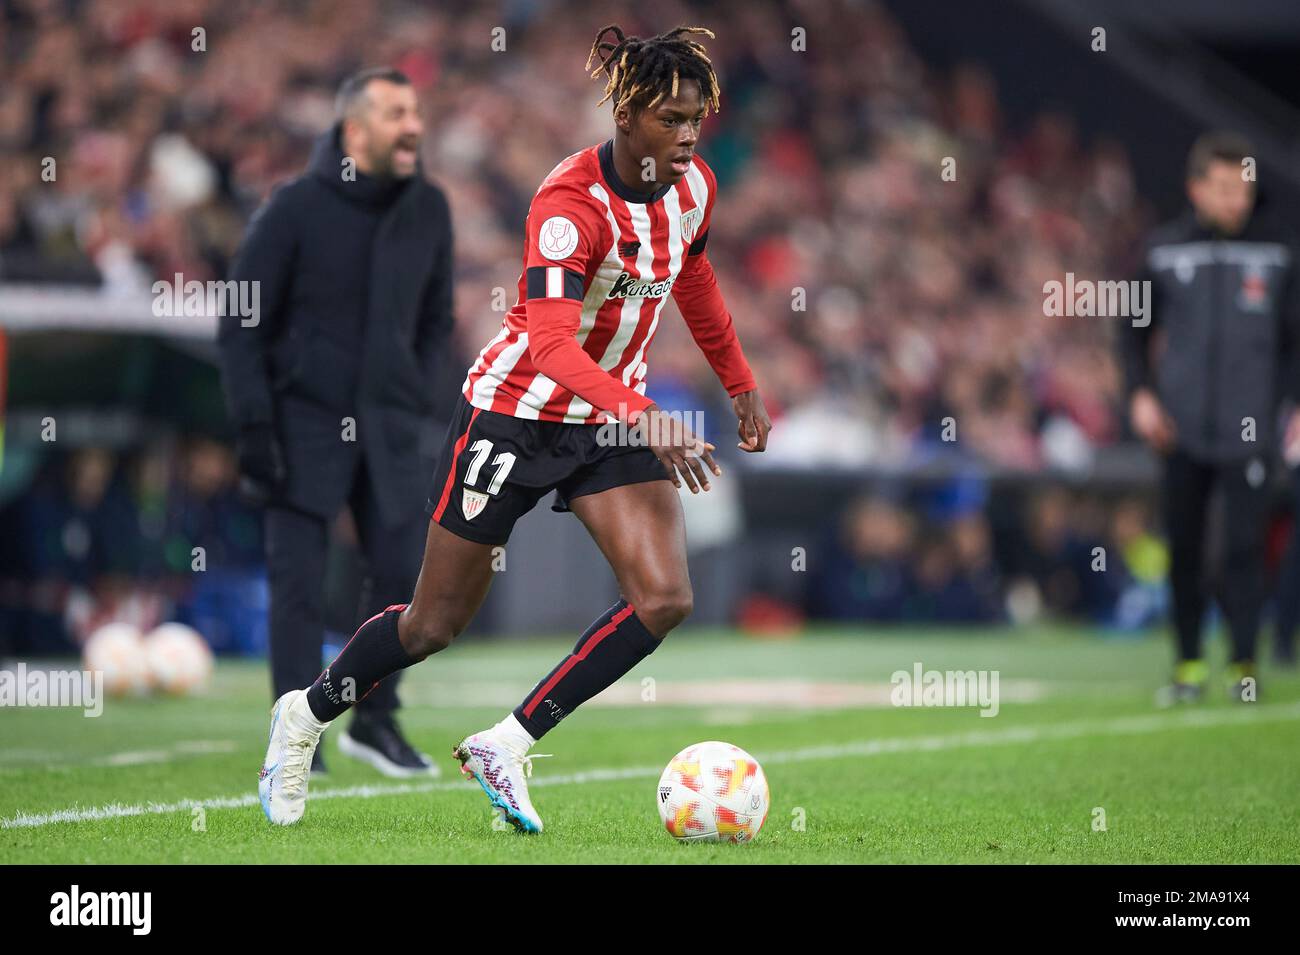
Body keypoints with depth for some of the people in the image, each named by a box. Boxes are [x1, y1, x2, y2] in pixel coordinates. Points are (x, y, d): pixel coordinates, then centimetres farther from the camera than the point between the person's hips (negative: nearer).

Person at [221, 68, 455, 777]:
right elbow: (241, 324, -6)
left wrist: (419, 400, 5)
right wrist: (253, 426, -11)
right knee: (299, 580, -3)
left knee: (402, 570, 0)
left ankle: (375, 721, 15)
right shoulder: (296, 208, -9)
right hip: (305, 419, -4)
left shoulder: (428, 209, 3)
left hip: (391, 425, 4)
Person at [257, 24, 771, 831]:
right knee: (437, 622, 4)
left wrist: (742, 386, 23)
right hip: (517, 410, -6)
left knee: (664, 599, -15)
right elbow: (552, 341, -38)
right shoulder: (570, 202, -27)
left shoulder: (693, 186, -4)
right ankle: (306, 715, 31)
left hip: (614, 416, 6)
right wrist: (642, 419, -50)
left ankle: (508, 746, -5)